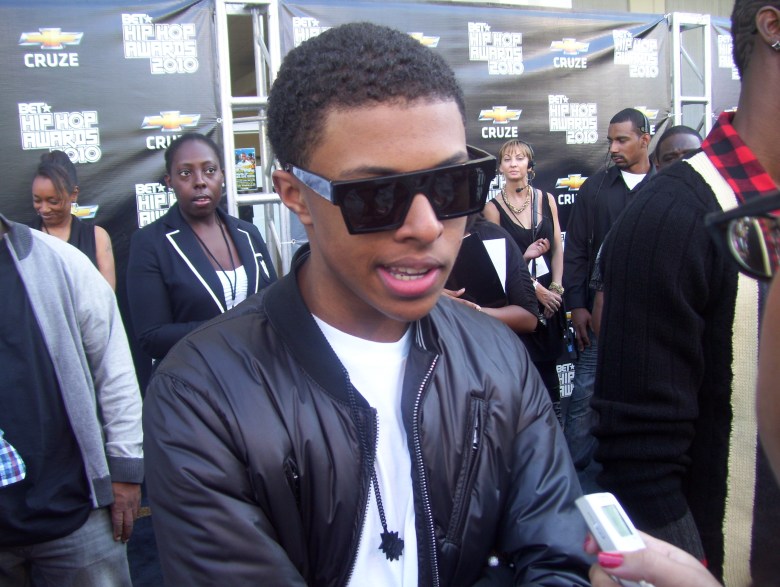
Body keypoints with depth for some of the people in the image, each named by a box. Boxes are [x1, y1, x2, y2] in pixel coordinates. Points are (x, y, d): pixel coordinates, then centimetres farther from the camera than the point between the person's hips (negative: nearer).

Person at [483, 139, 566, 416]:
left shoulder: (546, 200, 7)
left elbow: (558, 249, 8)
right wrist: (535, 289, -9)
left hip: (550, 295, 3)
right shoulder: (493, 207, -3)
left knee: (548, 362, 7)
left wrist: (555, 289, -2)